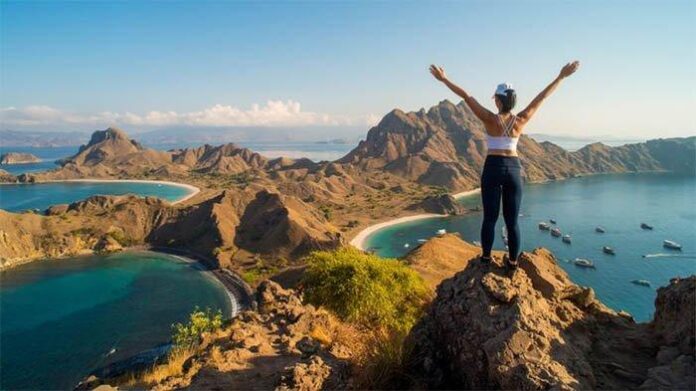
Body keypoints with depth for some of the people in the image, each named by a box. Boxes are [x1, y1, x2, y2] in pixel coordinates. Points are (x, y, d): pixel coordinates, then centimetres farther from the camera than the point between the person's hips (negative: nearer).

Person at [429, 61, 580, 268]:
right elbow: (541, 97, 3)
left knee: (489, 217, 6)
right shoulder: (521, 120, -4)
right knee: (512, 220, 9)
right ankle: (513, 260, 16)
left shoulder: (490, 119, -12)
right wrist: (560, 77, 12)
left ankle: (486, 257, 13)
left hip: (493, 168, -2)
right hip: (513, 169, 3)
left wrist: (444, 79, -8)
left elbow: (467, 97, -10)